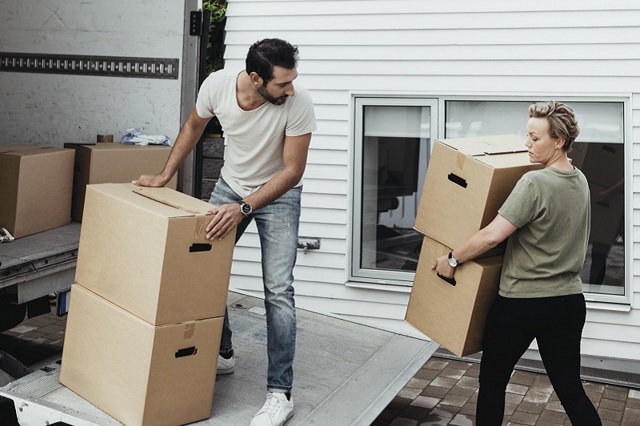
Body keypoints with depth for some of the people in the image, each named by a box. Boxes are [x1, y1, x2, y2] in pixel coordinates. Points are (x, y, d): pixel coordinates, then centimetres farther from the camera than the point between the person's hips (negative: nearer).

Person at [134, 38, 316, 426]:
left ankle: (281, 393, -6)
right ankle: (222, 353, 28)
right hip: (230, 185, 4)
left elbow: (292, 171, -25)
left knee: (278, 290, -13)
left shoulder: (299, 103, -31)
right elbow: (194, 126, 1)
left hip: (279, 194, -4)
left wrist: (242, 209, -33)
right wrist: (165, 176, 1)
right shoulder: (217, 85, -22)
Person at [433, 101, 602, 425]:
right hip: (569, 301, 7)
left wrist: (452, 259, -11)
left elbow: (492, 235, -24)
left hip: (521, 303, -7)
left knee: (492, 381, 12)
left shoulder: (534, 183, -20)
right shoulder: (580, 181, 6)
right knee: (570, 387, 12)